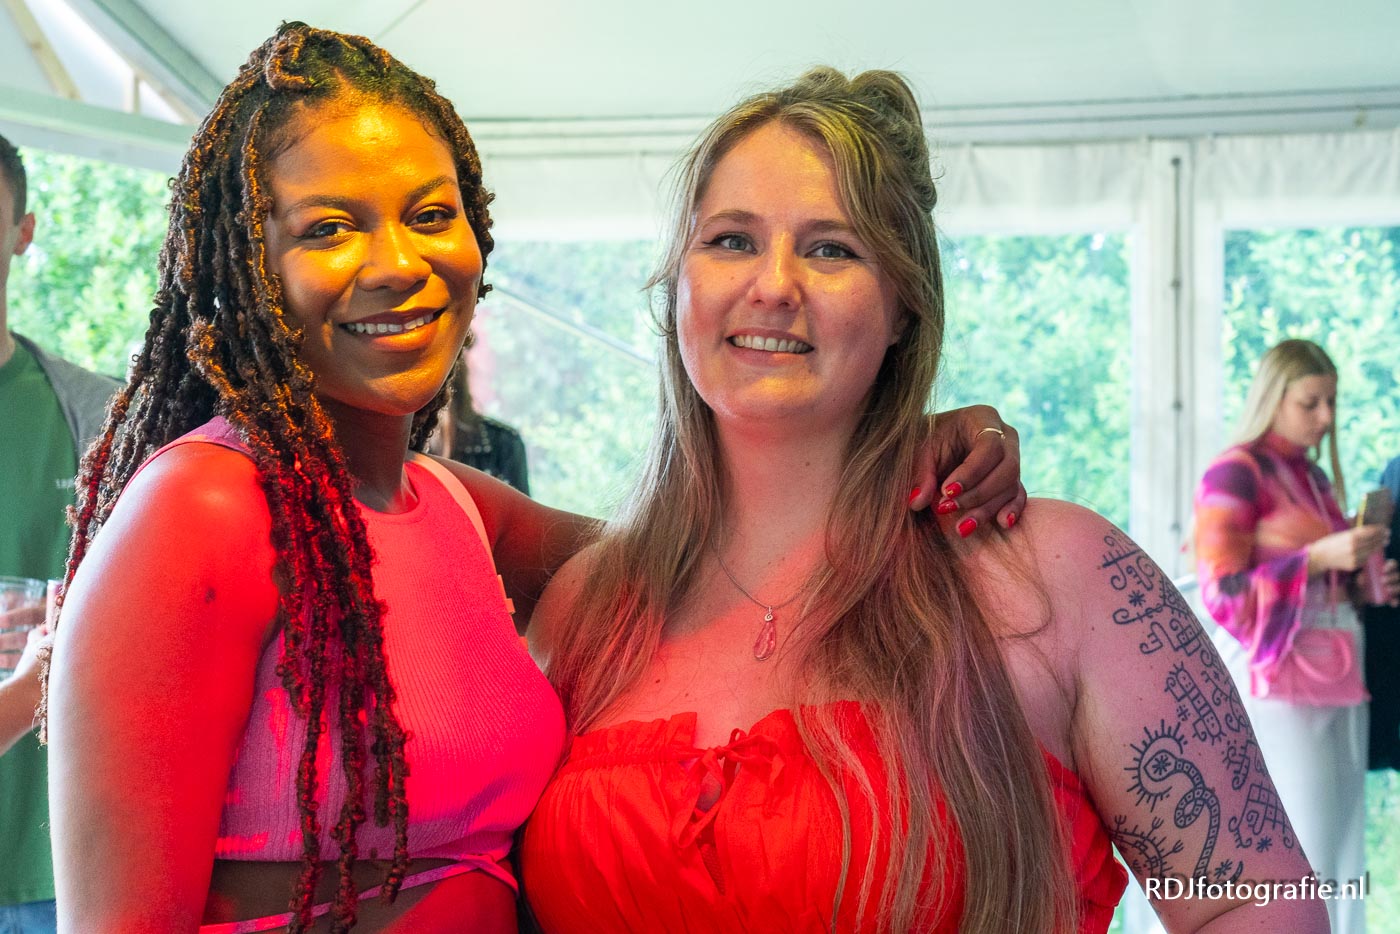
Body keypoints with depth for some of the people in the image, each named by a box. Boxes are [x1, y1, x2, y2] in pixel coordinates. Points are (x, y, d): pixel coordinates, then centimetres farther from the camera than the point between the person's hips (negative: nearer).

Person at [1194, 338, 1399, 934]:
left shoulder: (1316, 478, 17)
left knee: (1343, 873, 5)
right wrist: (1319, 558, -19)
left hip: (1340, 689, 8)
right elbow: (1224, 596, -13)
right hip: (1281, 688, -8)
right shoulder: (1234, 474, -6)